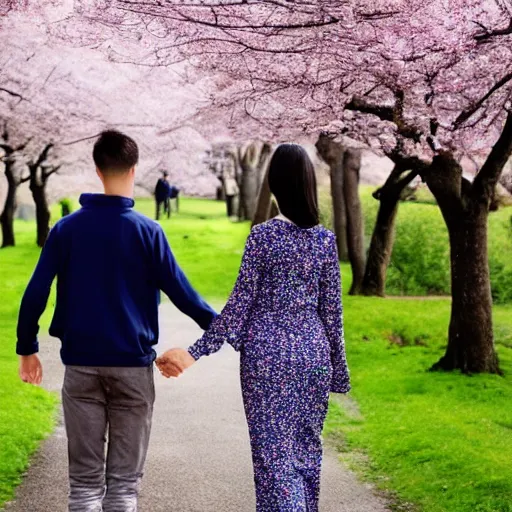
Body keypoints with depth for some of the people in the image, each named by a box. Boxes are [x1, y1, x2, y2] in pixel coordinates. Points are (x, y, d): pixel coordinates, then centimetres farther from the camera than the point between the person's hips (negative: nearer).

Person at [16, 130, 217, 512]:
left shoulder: (66, 228, 1)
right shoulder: (147, 231, -6)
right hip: (132, 366, -2)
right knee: (124, 480, 4)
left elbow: (35, 293, 2)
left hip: (81, 365, 2)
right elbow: (181, 293, -4)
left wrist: (27, 348, 14)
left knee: (84, 480, 7)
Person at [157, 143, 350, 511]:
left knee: (274, 452, -2)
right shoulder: (326, 239, 0)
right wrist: (339, 369, 12)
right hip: (313, 354, 4)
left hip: (267, 356, -4)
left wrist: (197, 352, -6)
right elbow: (331, 311, 3)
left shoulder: (263, 236, -9)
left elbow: (241, 302, -10)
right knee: (307, 448, 14)